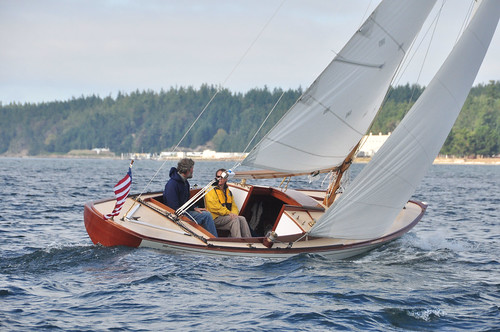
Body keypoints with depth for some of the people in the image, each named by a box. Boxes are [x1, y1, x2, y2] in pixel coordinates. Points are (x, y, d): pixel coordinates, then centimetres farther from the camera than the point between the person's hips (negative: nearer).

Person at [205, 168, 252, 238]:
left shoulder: (228, 191, 23)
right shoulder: (211, 190, 1)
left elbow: (234, 206, 20)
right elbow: (214, 206, -12)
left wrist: (234, 213, -5)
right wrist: (228, 213, -17)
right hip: (215, 218, -6)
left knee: (242, 219, -21)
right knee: (235, 219, -29)